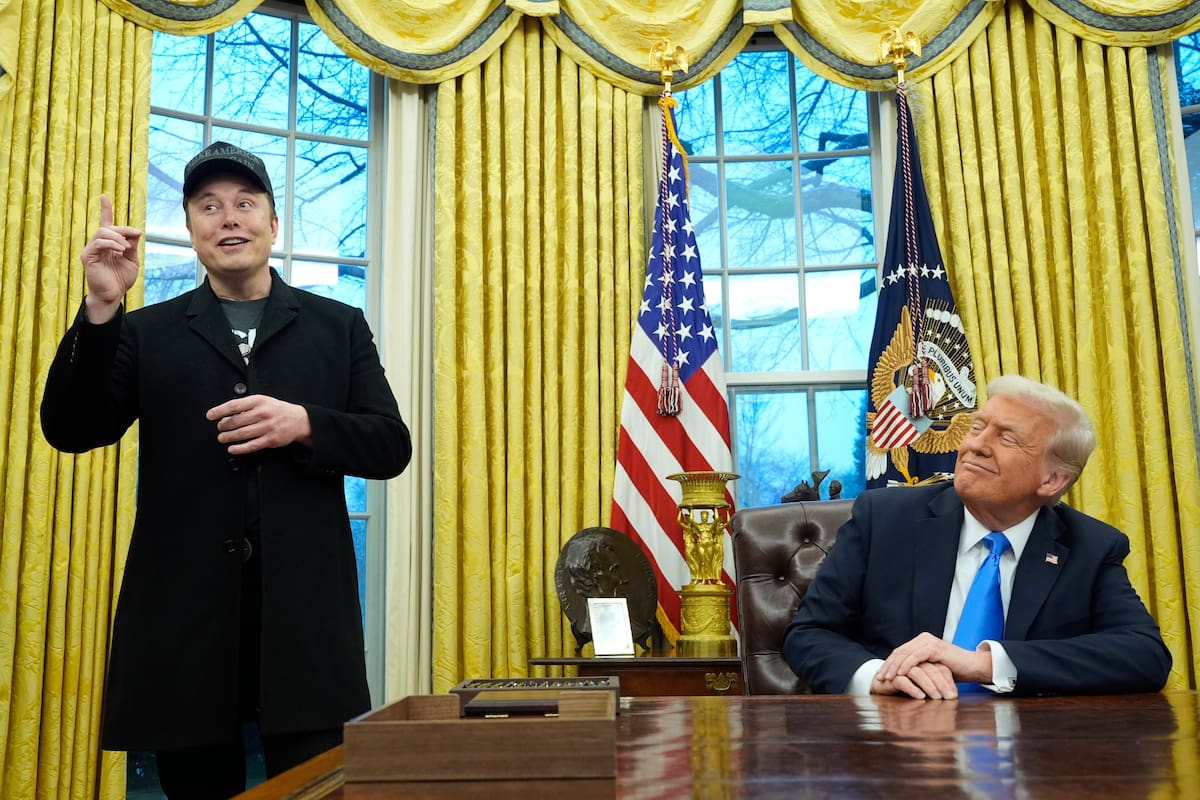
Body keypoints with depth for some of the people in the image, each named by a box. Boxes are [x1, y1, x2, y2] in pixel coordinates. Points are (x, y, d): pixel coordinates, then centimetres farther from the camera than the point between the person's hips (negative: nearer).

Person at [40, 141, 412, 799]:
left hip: (303, 617, -1)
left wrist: (304, 424, -14)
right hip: (183, 618, 1)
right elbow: (70, 432, 1)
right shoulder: (147, 332, 11)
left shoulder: (338, 326, 11)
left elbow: (391, 446, 5)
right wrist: (101, 309, -11)